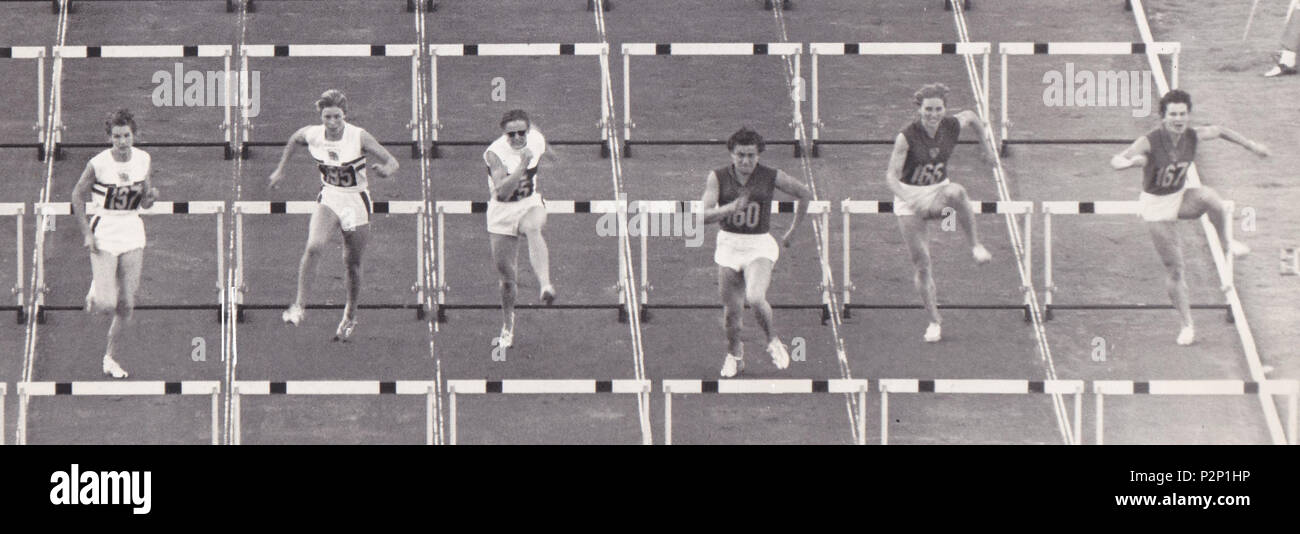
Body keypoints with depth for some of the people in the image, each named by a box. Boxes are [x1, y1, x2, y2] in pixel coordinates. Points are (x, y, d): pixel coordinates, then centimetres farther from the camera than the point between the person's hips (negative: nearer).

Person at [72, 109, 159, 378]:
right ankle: (95, 292, 25)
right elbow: (77, 196, -1)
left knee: (127, 305, 3)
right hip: (104, 234, -4)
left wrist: (150, 196, -14)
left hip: (132, 234, 4)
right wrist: (87, 233, -6)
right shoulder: (98, 163, -14)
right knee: (107, 304, -12)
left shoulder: (143, 159, -2)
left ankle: (110, 357, 20)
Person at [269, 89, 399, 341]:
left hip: (356, 202, -2)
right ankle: (298, 306, -16)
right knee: (314, 246, -24)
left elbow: (392, 161, -19)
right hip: (329, 199, 2)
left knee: (352, 262, 7)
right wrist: (280, 169, 16)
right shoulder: (312, 134, -11)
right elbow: (294, 139, 14)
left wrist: (385, 169, -42)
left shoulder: (359, 137, -20)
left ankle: (350, 316, 29)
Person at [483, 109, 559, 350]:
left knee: (533, 229, -37)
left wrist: (550, 156, 36)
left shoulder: (536, 139, -10)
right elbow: (501, 192, -35)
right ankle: (507, 330, 24)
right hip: (502, 212, -1)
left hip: (530, 205, 1)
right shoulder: (495, 153, -22)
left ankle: (545, 286, -55)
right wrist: (522, 165, -43)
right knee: (506, 274, 5)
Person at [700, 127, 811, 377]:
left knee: (755, 298, -26)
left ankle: (773, 342, 2)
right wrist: (731, 208, -33)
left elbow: (805, 194, 8)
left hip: (759, 246, -2)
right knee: (732, 310, 5)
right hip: (728, 244, 2)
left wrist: (792, 231, 11)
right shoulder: (718, 177, -6)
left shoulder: (771, 177, -7)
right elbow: (704, 215, -15)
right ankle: (734, 354, 32)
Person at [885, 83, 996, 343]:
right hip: (910, 195, -1)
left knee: (957, 192, -38)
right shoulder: (907, 136, -20)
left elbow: (971, 115, 14)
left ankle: (975, 245, -20)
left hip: (938, 190, 1)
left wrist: (987, 146, 17)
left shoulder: (952, 126, -10)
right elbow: (891, 176, -20)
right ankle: (935, 321, 10)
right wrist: (910, 201, -35)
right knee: (921, 262, -3)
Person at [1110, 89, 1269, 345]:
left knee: (1209, 197, -34)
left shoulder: (1194, 135, -13)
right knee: (1174, 269, -3)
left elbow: (1219, 131, 9)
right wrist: (1130, 161, -58)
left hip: (1181, 194, 3)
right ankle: (1187, 325, 14)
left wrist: (1251, 145, 13)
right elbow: (1115, 161, -36)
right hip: (1156, 204, -3)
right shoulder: (1150, 142, -26)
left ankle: (1226, 244, -6)